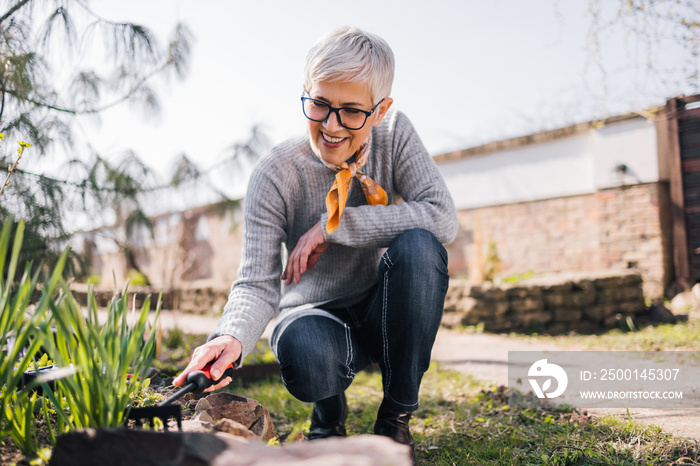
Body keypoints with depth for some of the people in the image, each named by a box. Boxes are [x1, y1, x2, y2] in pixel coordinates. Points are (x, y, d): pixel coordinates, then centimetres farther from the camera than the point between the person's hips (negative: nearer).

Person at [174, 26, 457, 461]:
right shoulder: (275, 174, -15)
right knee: (303, 355, -38)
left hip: (388, 314, 2)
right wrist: (232, 337, -42)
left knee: (418, 247, -31)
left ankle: (396, 415, -10)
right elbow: (258, 282, -19)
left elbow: (442, 217, -22)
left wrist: (334, 226, -26)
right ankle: (330, 414, 4)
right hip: (317, 314, -2)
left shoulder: (394, 135, -9)